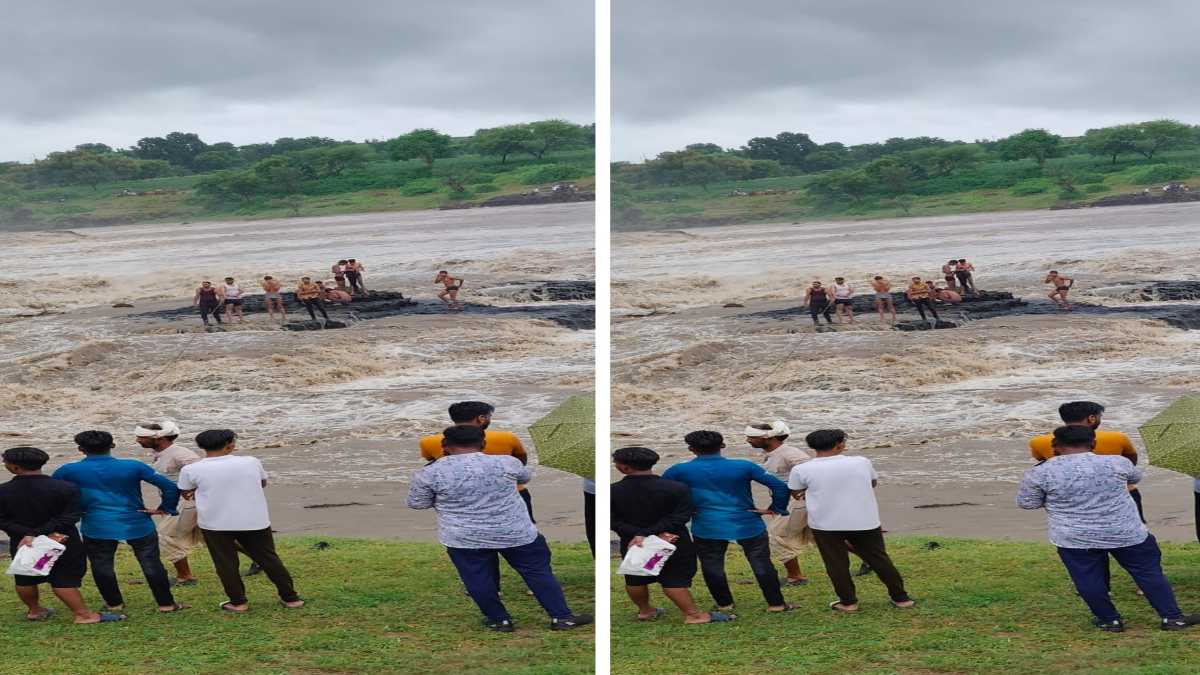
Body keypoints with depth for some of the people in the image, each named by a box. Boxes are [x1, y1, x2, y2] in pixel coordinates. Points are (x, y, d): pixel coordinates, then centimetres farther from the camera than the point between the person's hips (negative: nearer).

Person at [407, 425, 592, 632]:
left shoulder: (429, 473, -11)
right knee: (538, 572, 12)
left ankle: (500, 620, 24)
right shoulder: (506, 463, -6)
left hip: (464, 538, -1)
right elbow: (525, 476, 14)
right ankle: (562, 617, 14)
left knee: (478, 581, 16)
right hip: (516, 532, 1)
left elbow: (416, 504, 1)